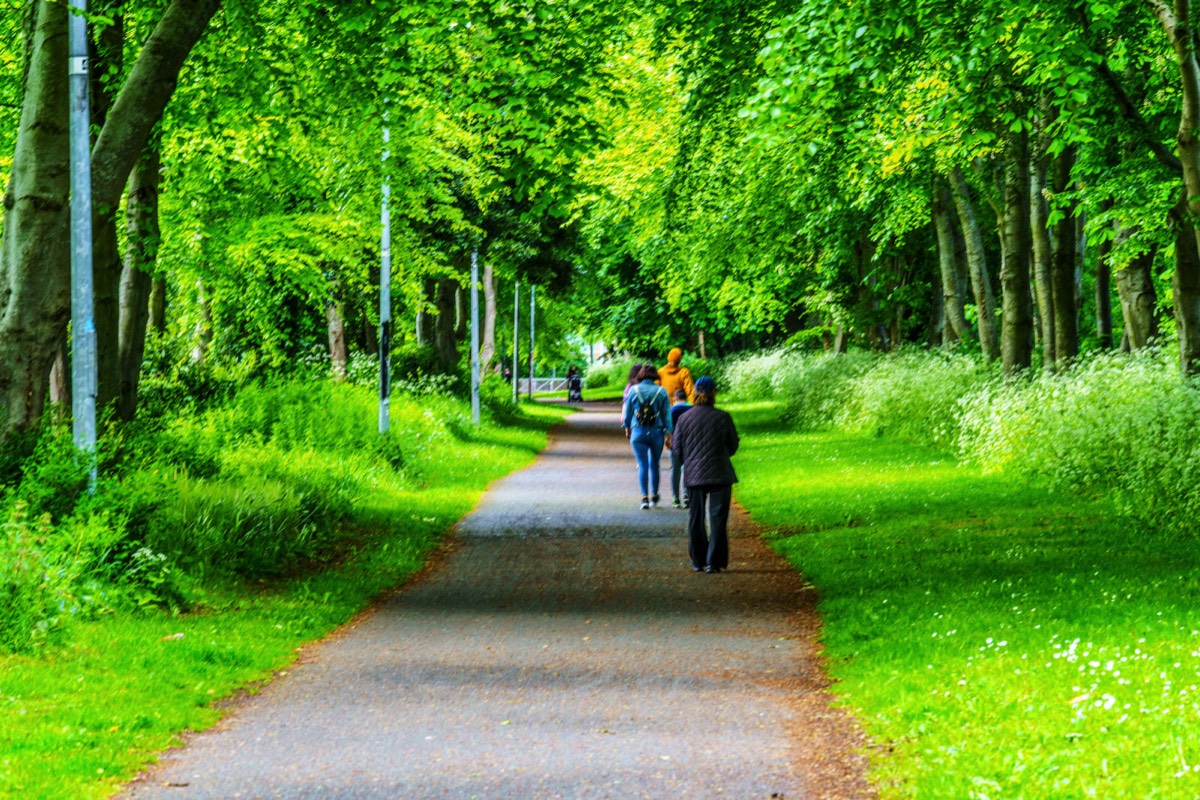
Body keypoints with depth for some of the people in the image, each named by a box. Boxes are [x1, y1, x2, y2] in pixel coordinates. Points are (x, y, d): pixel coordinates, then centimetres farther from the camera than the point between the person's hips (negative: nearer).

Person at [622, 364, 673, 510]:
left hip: (638, 432, -1)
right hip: (656, 432, 1)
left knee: (642, 465, 0)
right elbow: (667, 415, 0)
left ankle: (644, 497, -8)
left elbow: (627, 412, 5)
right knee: (654, 464, 13)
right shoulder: (661, 392, -2)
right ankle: (654, 497, 18)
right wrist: (668, 435, 4)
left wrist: (627, 429, 20)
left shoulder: (633, 390, -2)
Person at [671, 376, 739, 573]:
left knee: (695, 519, 14)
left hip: (694, 474, 2)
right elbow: (733, 446, 3)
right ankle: (714, 562, -3)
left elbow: (677, 450, 2)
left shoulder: (684, 418, -3)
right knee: (717, 519, 1)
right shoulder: (722, 417, -8)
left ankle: (698, 561, 20)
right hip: (720, 475, -2)